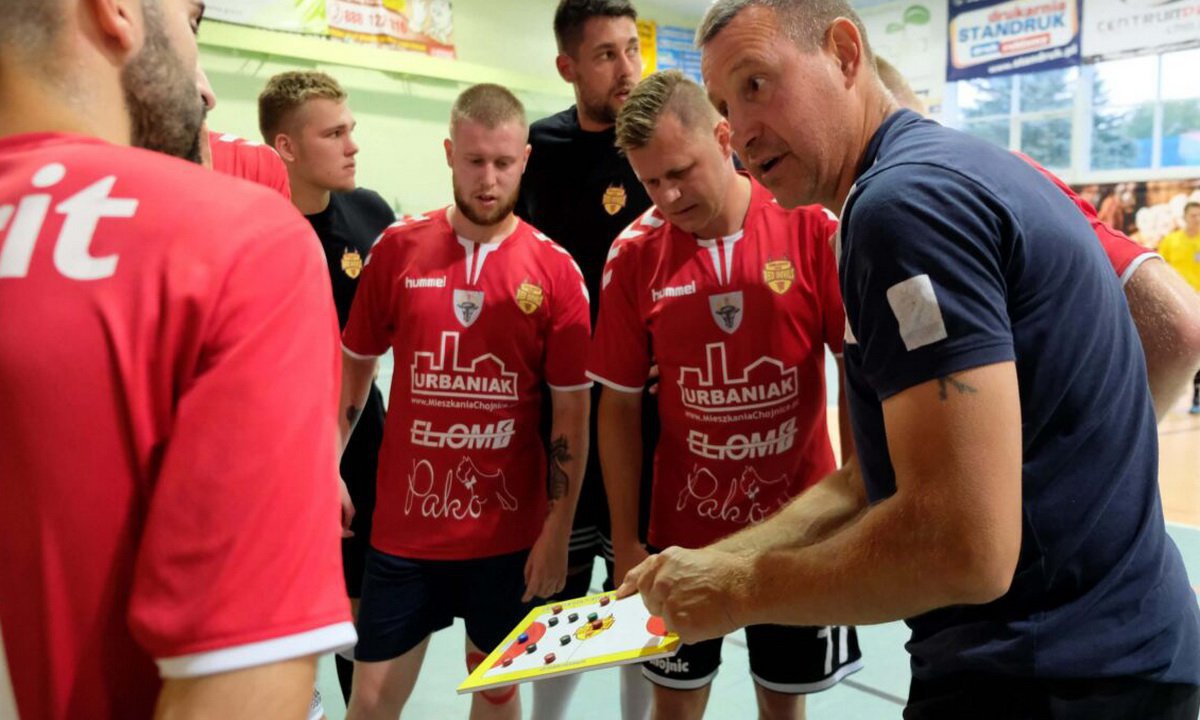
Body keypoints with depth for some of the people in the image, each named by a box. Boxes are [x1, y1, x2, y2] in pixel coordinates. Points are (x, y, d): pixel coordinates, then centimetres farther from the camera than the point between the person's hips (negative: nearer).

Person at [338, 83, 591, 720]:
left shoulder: (555, 270, -6)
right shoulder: (397, 249, -2)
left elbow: (570, 412, -4)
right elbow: (354, 364, 8)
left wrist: (557, 531, -5)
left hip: (508, 532, 0)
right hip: (404, 526, 1)